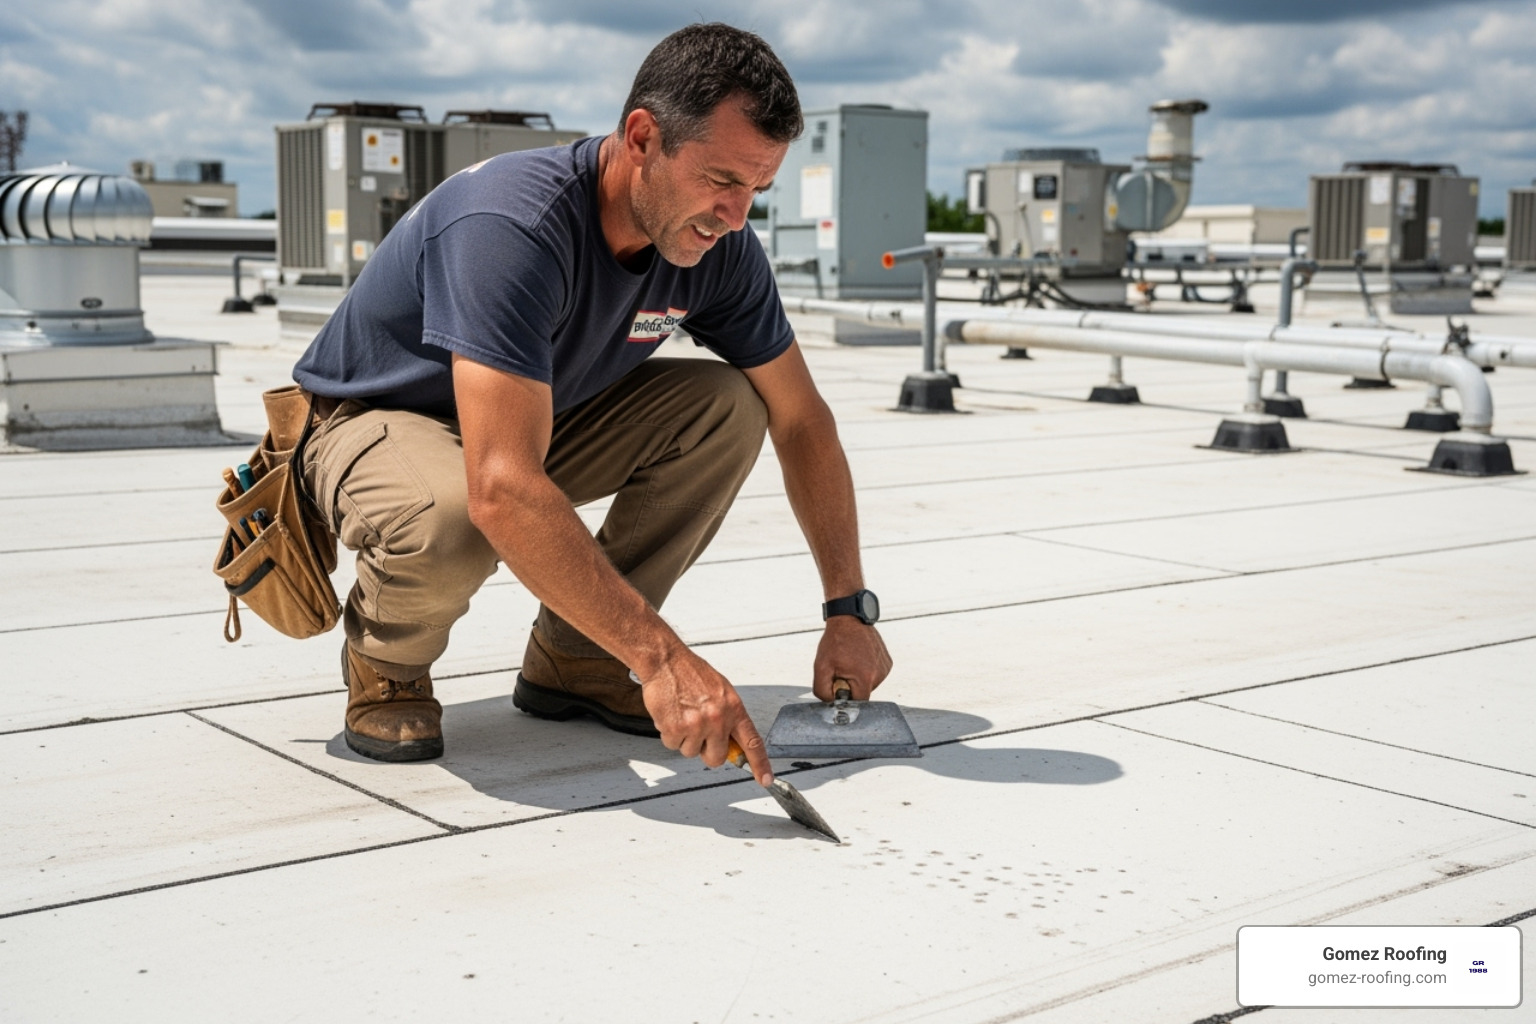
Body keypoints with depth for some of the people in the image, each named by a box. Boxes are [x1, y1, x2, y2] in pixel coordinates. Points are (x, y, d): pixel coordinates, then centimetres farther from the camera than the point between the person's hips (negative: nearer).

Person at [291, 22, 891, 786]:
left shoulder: (718, 249, -14)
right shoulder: (510, 226, -37)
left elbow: (802, 422, -2)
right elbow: (503, 493, -45)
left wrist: (849, 609, -9)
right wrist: (661, 658, -46)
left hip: (538, 426, 7)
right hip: (374, 422, -6)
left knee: (728, 406, -15)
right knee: (450, 521, -40)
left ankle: (571, 658, -3)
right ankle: (384, 663, -4)